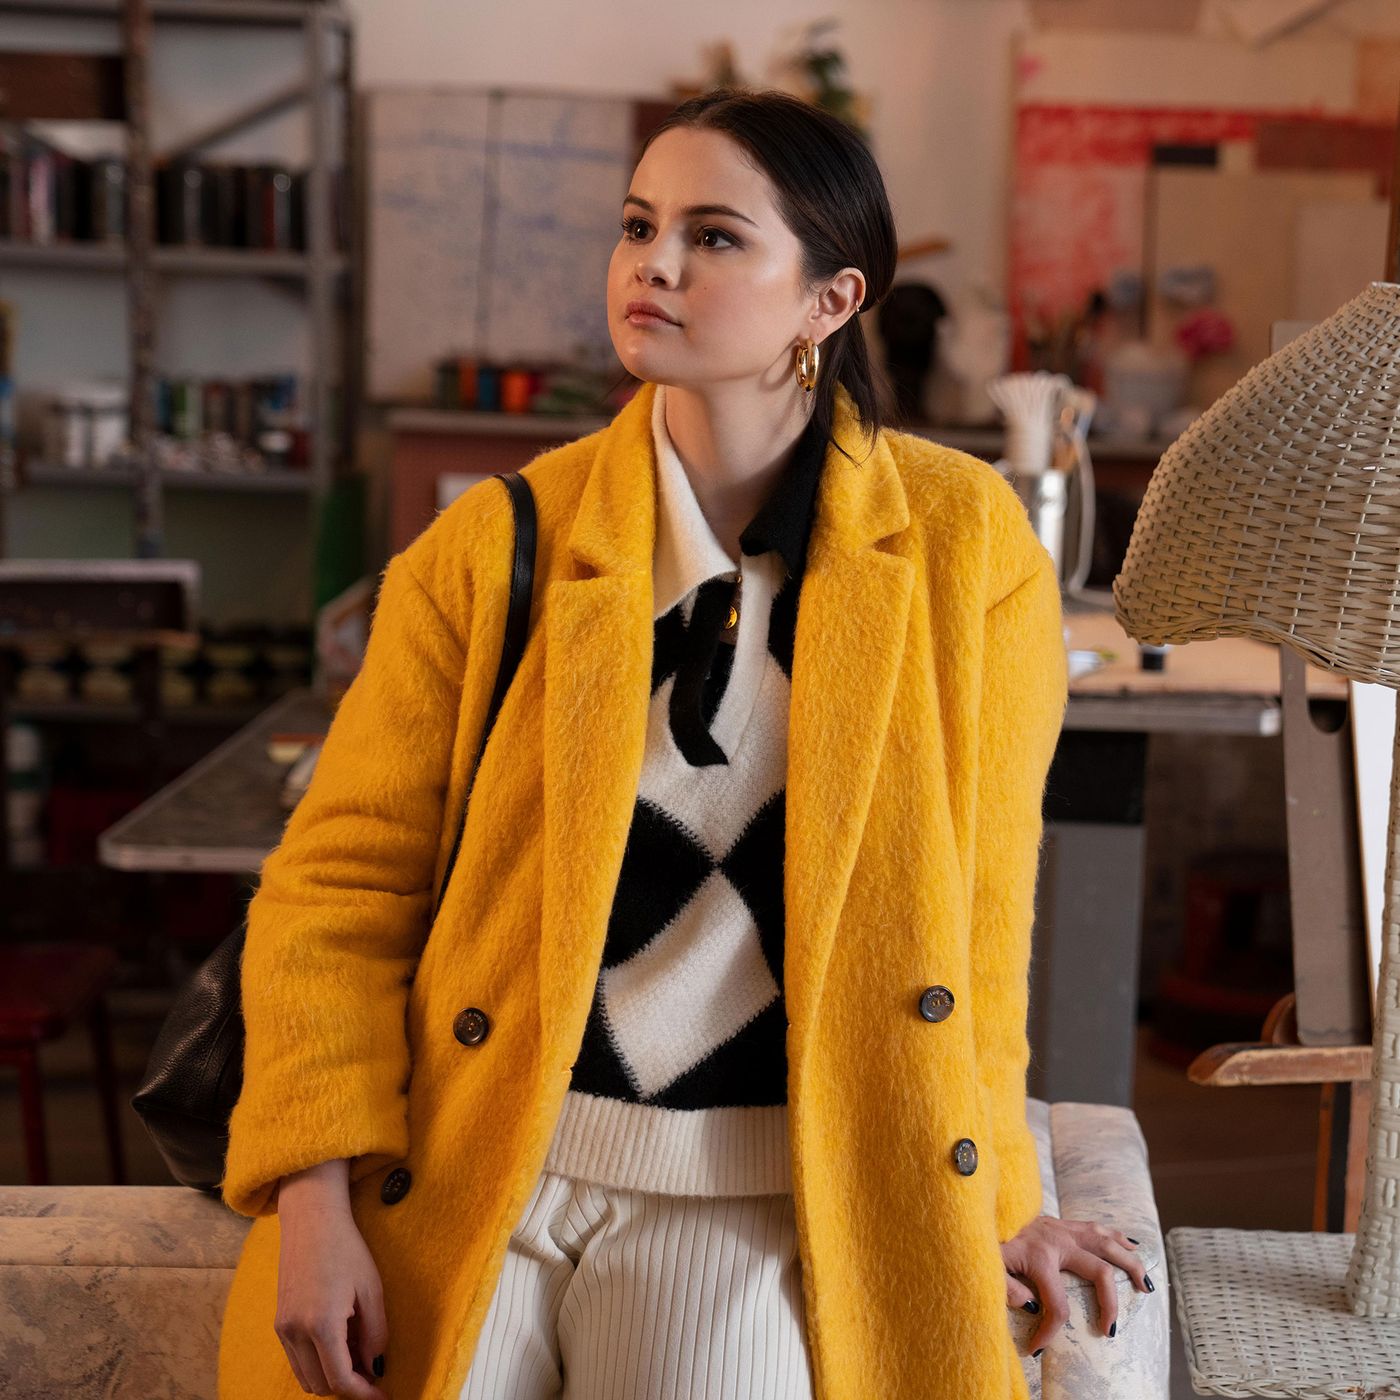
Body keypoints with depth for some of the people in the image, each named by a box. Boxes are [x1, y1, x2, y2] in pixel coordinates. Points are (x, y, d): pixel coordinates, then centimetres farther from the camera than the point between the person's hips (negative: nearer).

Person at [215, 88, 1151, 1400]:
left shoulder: (967, 544, -2)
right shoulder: (495, 545, 0)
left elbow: (978, 900, 5)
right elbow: (340, 882, 2)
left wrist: (984, 1195, 9)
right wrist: (316, 1199, -9)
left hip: (756, 1202, 0)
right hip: (462, 1181, 1)